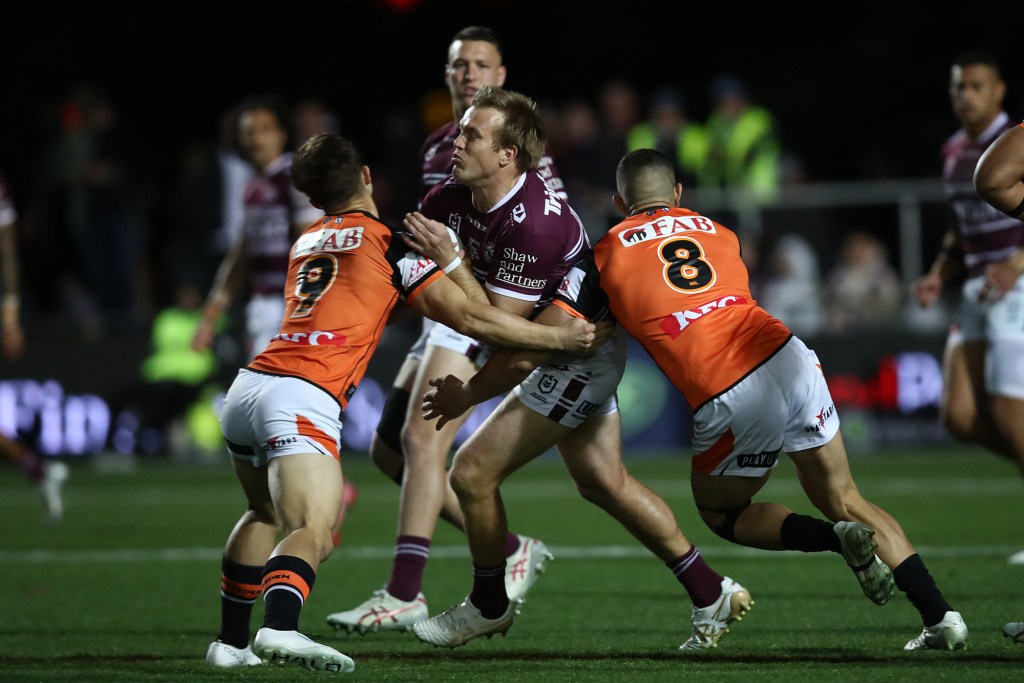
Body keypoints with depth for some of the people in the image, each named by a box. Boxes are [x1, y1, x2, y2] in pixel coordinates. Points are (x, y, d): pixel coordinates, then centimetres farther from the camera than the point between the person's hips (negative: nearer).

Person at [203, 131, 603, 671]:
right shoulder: (390, 243, 4)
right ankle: (279, 628, -44)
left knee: (265, 515, 29)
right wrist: (560, 338, 13)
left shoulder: (306, 242, 23)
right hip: (301, 399, -7)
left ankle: (230, 640, 28)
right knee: (312, 533, -18)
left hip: (245, 389, 7)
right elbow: (470, 317, 4)